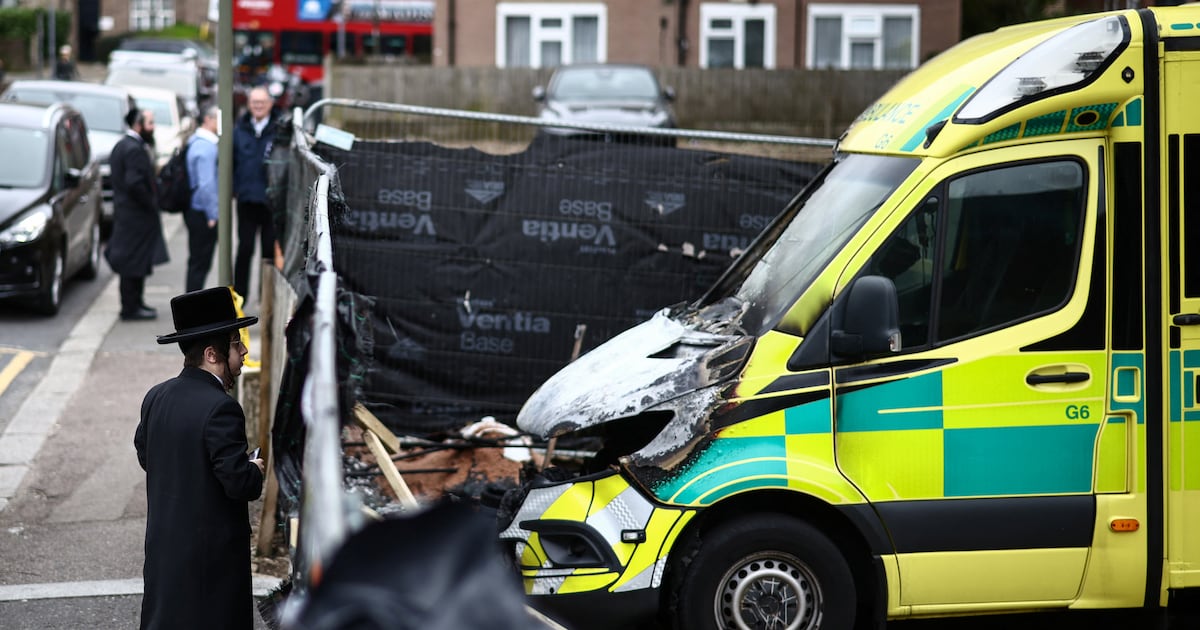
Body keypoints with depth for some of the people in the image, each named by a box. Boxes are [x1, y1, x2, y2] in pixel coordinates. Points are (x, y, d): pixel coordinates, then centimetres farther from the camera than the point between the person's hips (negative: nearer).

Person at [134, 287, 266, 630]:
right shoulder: (221, 409, -22)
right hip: (211, 555, -8)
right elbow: (239, 483, -23)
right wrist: (254, 472, -2)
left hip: (163, 546, 8)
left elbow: (144, 455, 15)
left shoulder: (156, 397, 2)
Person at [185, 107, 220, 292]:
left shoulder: (195, 142, 13)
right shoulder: (206, 146, -18)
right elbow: (206, 184, -23)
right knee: (200, 263, -3)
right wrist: (212, 215, -18)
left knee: (198, 263, 16)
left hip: (195, 212, 10)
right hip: (203, 214, -10)